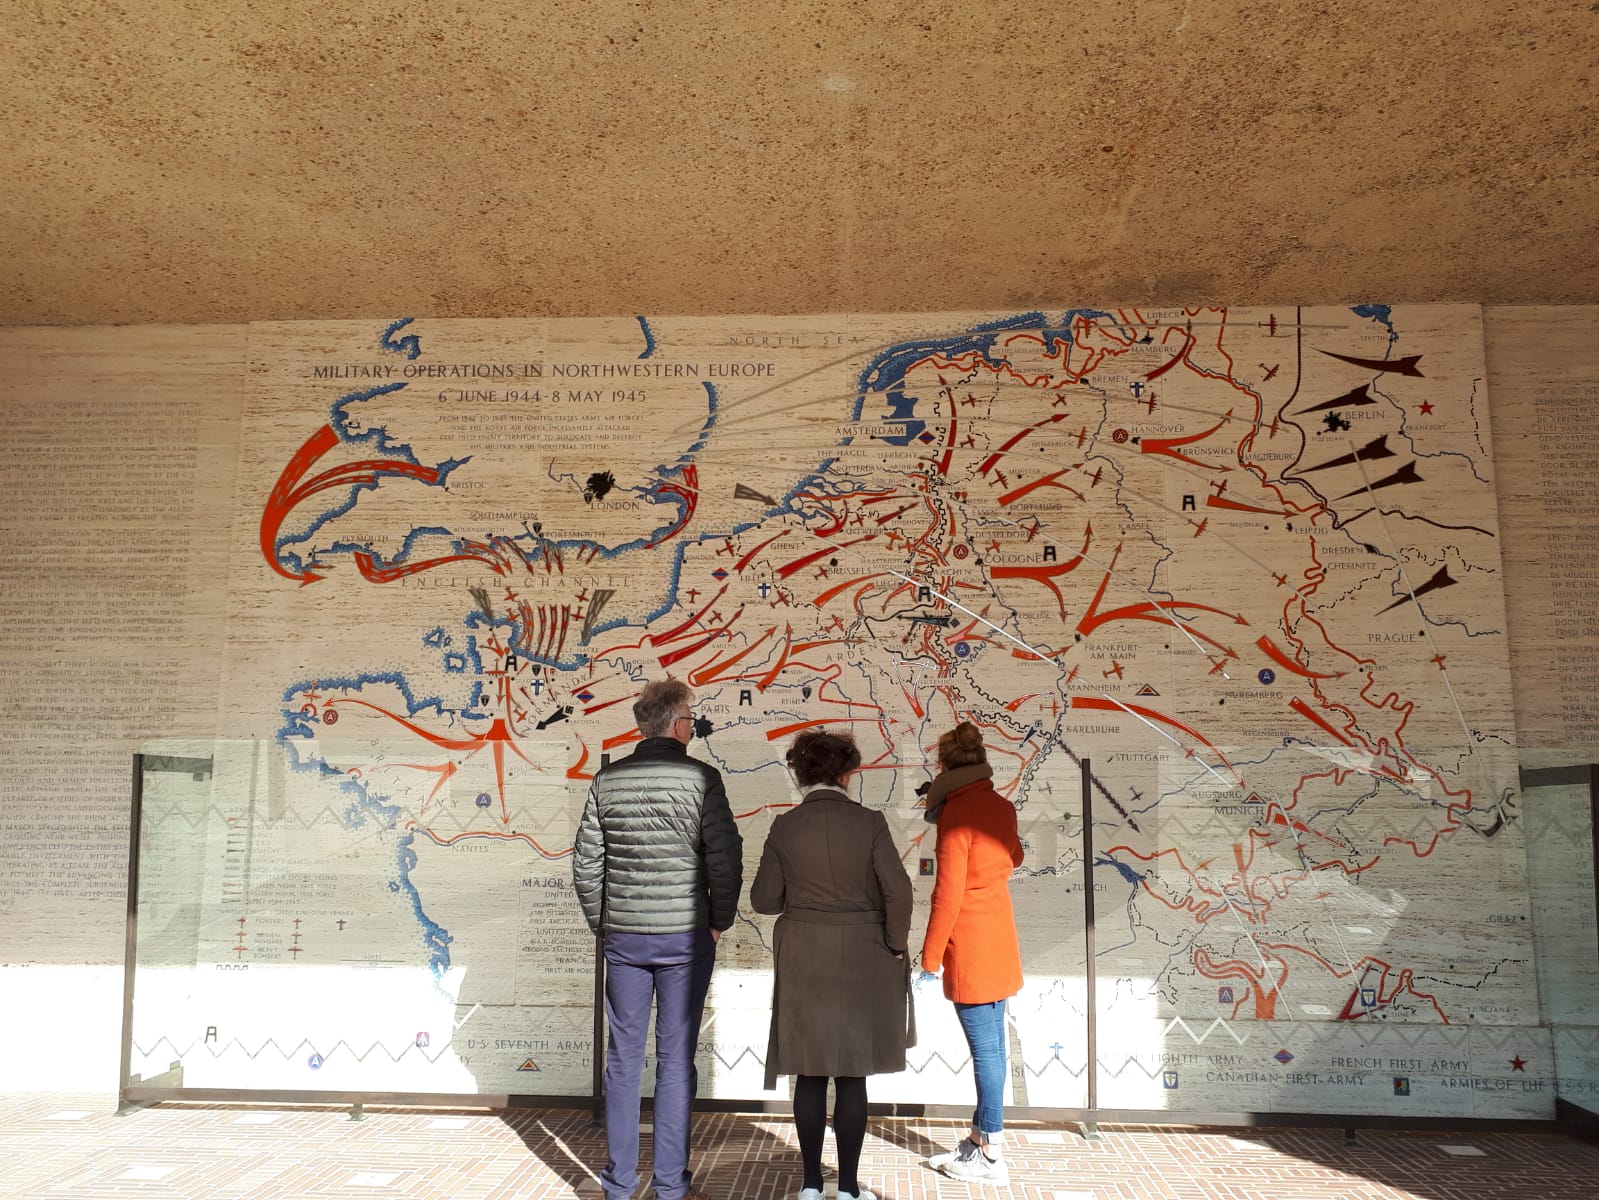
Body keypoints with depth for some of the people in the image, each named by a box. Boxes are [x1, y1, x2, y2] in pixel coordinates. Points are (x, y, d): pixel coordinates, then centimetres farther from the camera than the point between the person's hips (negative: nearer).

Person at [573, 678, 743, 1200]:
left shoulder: (607, 779, 1)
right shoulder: (701, 778, -9)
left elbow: (586, 861, 3)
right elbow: (725, 857, -12)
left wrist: (600, 921, 13)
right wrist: (719, 919, 1)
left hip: (623, 937, 3)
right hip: (685, 936, -3)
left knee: (623, 1058, 12)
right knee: (676, 1059, 6)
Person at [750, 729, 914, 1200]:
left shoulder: (785, 827, -4)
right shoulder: (869, 823, -8)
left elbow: (764, 899, 0)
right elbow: (898, 891, -13)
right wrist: (894, 945, 0)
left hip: (803, 964, 1)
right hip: (861, 963, -1)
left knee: (810, 1074, 11)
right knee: (852, 1076, 8)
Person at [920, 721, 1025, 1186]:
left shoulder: (957, 811, -17)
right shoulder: (1001, 806, 6)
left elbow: (948, 890, -18)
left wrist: (930, 958, -11)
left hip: (970, 947, -9)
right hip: (999, 942, 9)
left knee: (986, 1047, -1)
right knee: (991, 1045, 15)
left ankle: (990, 1156, 8)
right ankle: (982, 1138, 27)